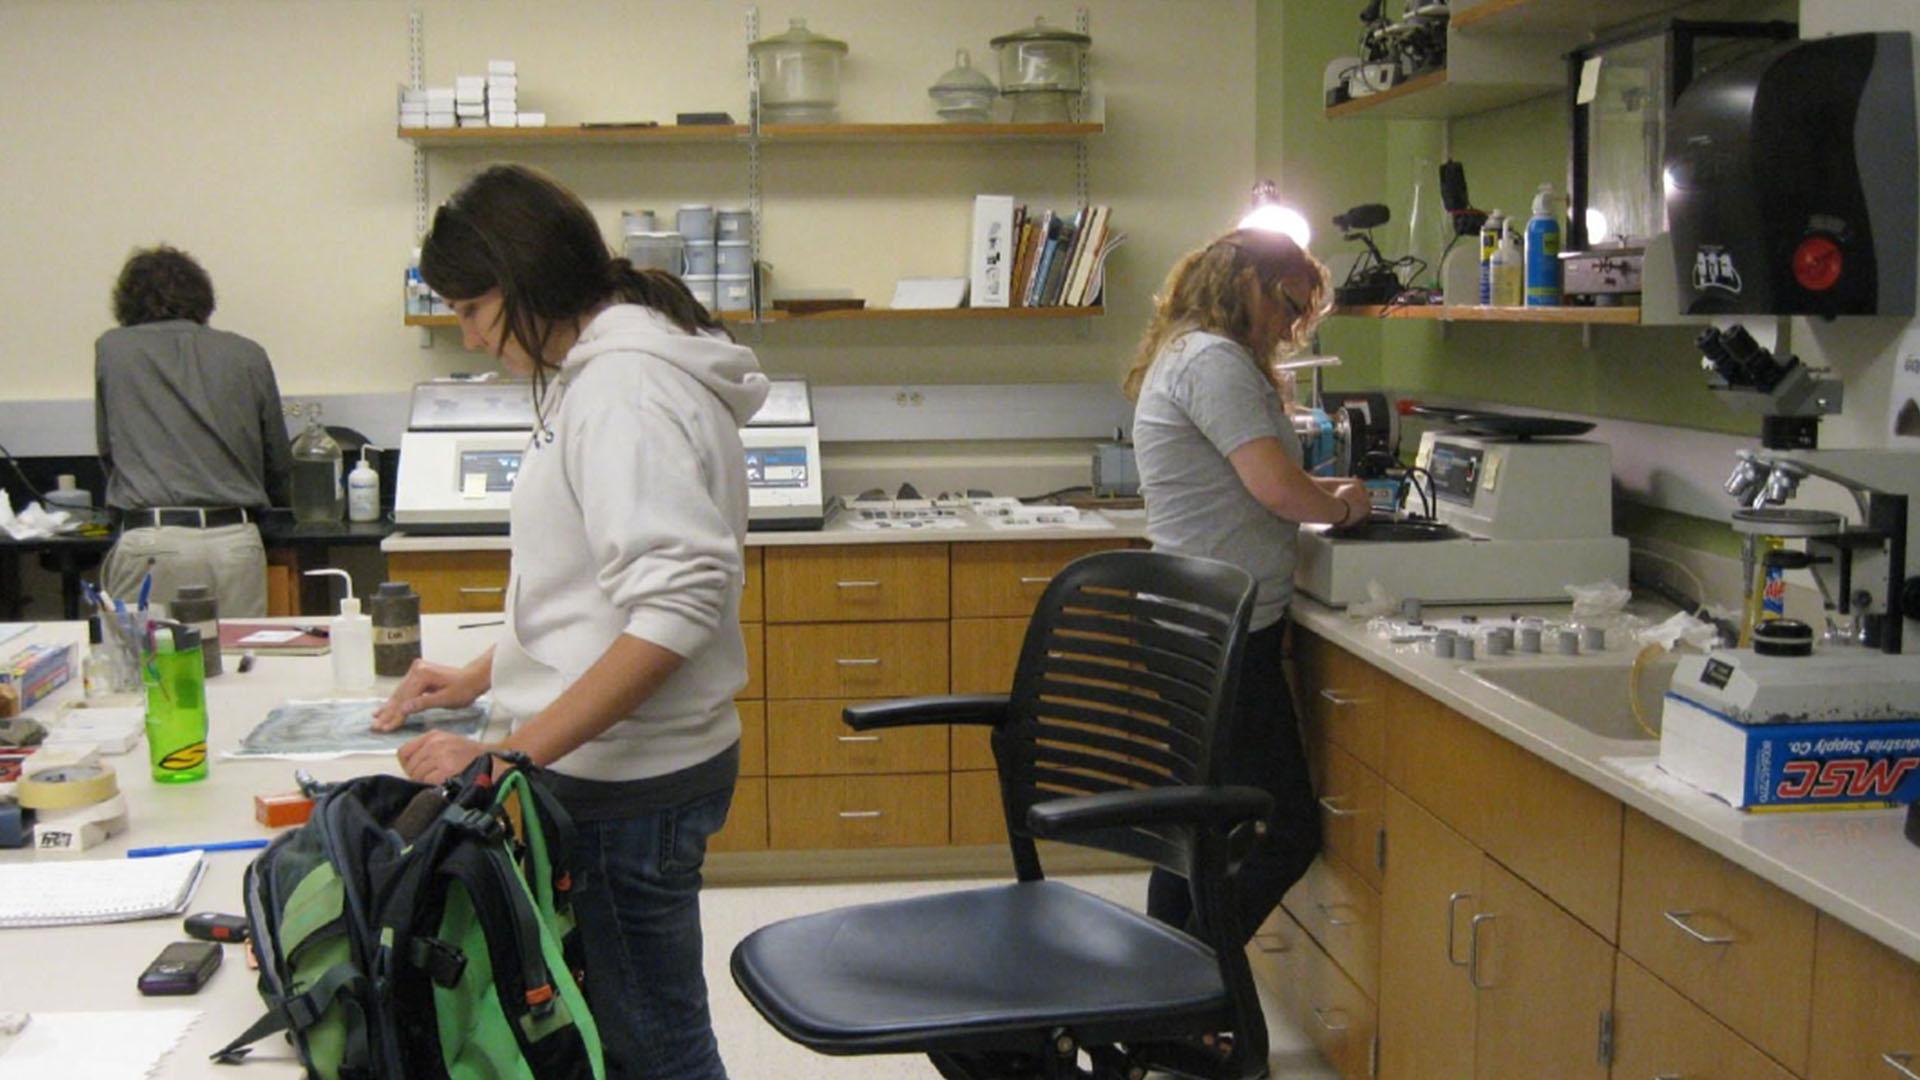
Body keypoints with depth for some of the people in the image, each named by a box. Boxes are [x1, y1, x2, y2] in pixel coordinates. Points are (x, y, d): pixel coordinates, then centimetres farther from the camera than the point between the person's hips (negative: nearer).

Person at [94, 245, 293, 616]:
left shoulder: (112, 349, 9)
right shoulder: (247, 355, 11)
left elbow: (108, 450, 18)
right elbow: (279, 465, 18)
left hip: (150, 542, -1)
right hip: (236, 542, 2)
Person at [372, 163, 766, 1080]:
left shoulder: (628, 383, -18)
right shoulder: (591, 373, 13)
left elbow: (677, 604, -27)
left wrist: (514, 754, -26)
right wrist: (483, 677, 17)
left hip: (629, 779, -10)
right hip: (604, 765, 10)